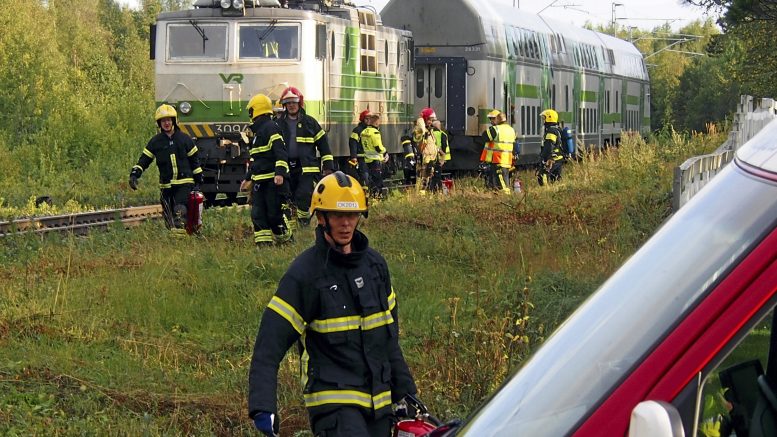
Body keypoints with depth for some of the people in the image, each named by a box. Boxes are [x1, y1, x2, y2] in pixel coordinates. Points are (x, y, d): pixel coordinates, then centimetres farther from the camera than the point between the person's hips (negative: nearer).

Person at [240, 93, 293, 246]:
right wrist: (248, 179, 32)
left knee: (275, 213, -9)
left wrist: (280, 173, -29)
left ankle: (286, 241, 2)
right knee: (258, 214, 2)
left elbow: (280, 151, -20)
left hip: (273, 180, -10)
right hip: (259, 180, 10)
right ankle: (263, 243, 2)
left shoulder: (271, 128, -10)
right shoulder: (257, 131, 22)